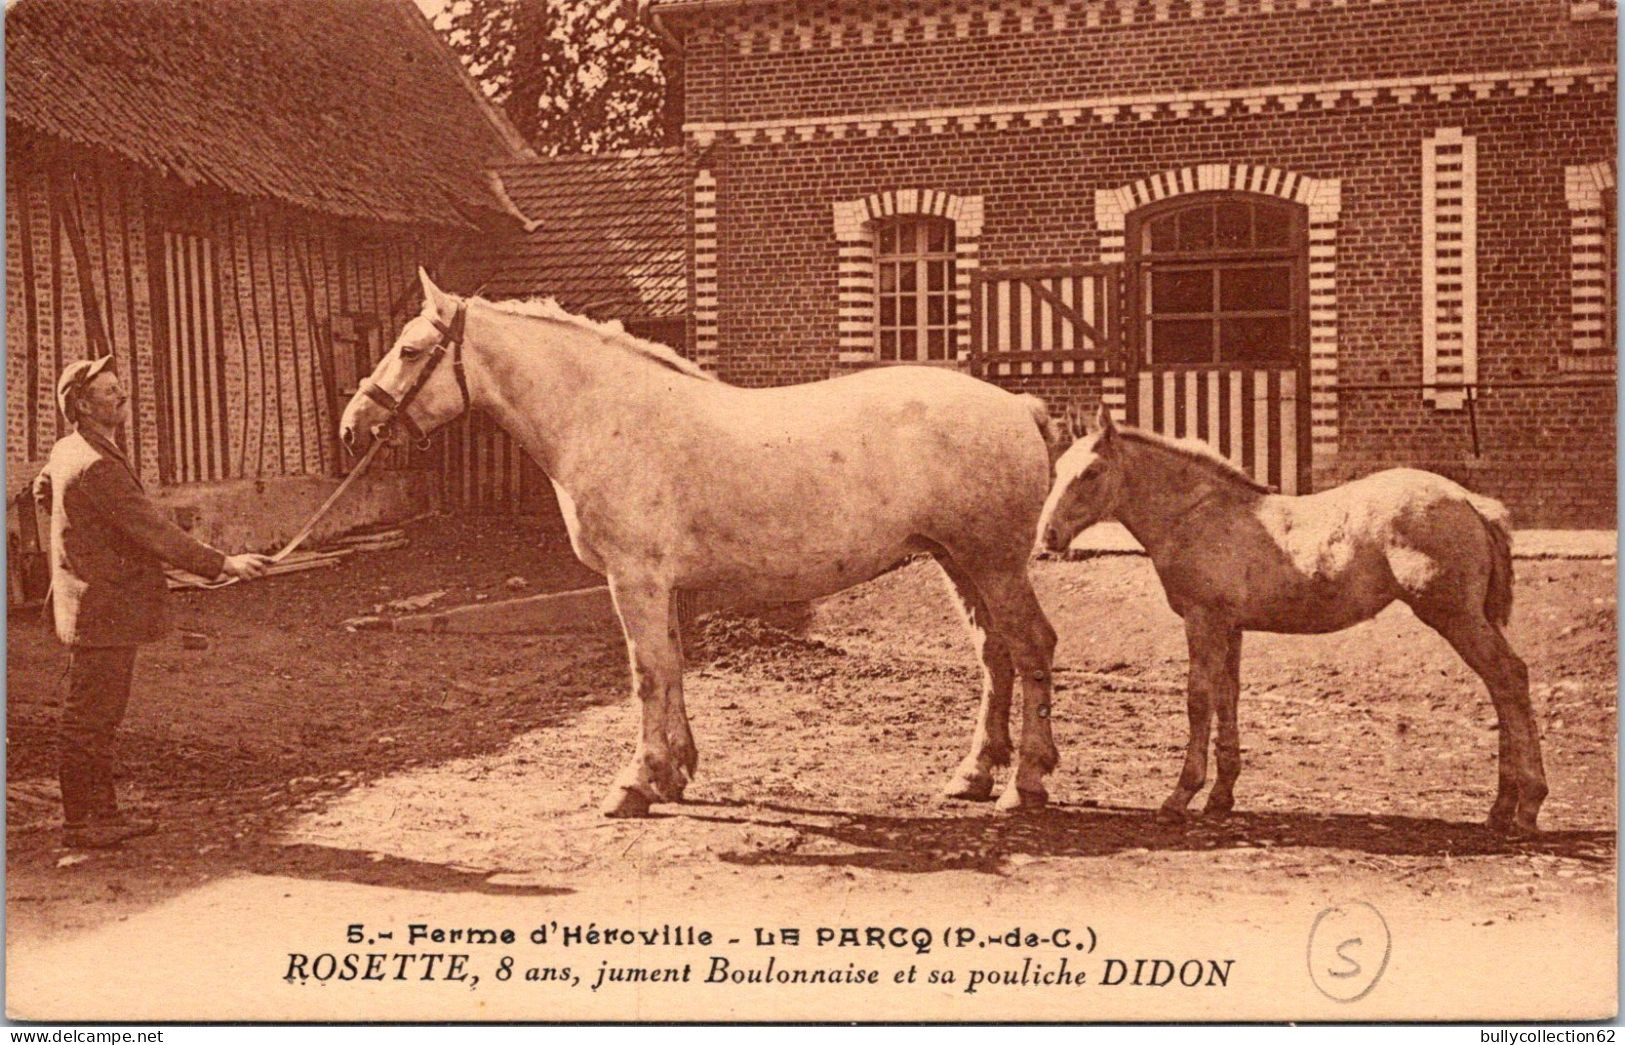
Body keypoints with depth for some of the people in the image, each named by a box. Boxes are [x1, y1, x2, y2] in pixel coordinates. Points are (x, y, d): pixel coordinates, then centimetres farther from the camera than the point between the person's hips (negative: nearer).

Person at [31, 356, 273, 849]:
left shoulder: (66, 451, 11)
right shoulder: (97, 466, -22)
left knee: (102, 715, 16)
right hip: (101, 613, -11)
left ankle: (104, 812, 25)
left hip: (105, 608, 11)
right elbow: (154, 531, -24)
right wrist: (223, 563, -22)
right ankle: (78, 823, 7)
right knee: (87, 719, -1)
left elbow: (42, 490, 32)